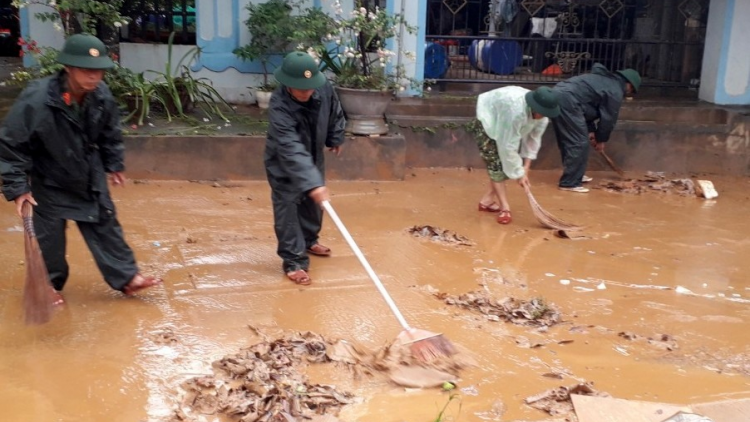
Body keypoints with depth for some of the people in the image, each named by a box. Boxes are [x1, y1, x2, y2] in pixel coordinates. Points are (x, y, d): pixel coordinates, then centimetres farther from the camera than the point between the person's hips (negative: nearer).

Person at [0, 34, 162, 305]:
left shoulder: (101, 96, -16)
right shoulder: (35, 100, -31)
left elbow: (110, 133, 5)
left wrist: (114, 164, 13)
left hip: (90, 177, 4)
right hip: (50, 183, -4)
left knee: (105, 225, 9)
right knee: (49, 236, 8)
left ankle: (126, 277, 20)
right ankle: (50, 284, 30)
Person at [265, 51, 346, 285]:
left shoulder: (324, 88, -24)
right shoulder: (279, 107, -40)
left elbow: (335, 113, 1)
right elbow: (292, 151, -48)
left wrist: (336, 138, 15)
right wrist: (313, 182, -55)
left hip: (313, 158, 6)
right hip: (283, 165, -6)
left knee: (313, 203, 21)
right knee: (288, 209, -5)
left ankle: (308, 240, 45)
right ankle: (294, 262, 5)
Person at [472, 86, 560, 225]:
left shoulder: (542, 116, -23)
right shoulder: (515, 111, -45)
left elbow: (533, 139, -11)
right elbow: (508, 146, -38)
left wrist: (525, 167, -16)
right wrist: (518, 174, -30)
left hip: (503, 127, 8)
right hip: (487, 122, -8)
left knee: (506, 163, 6)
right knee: (496, 162, -15)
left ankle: (488, 200, 18)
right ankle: (505, 208, -15)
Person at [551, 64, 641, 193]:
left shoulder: (605, 80, 29)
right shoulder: (615, 92, 0)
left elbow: (590, 106, 31)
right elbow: (608, 118, 5)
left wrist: (591, 130, 27)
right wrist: (601, 140, 19)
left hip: (557, 94, 10)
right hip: (567, 101, -10)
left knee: (568, 141, 20)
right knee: (579, 143, -5)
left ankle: (574, 175, 31)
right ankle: (569, 183, -2)